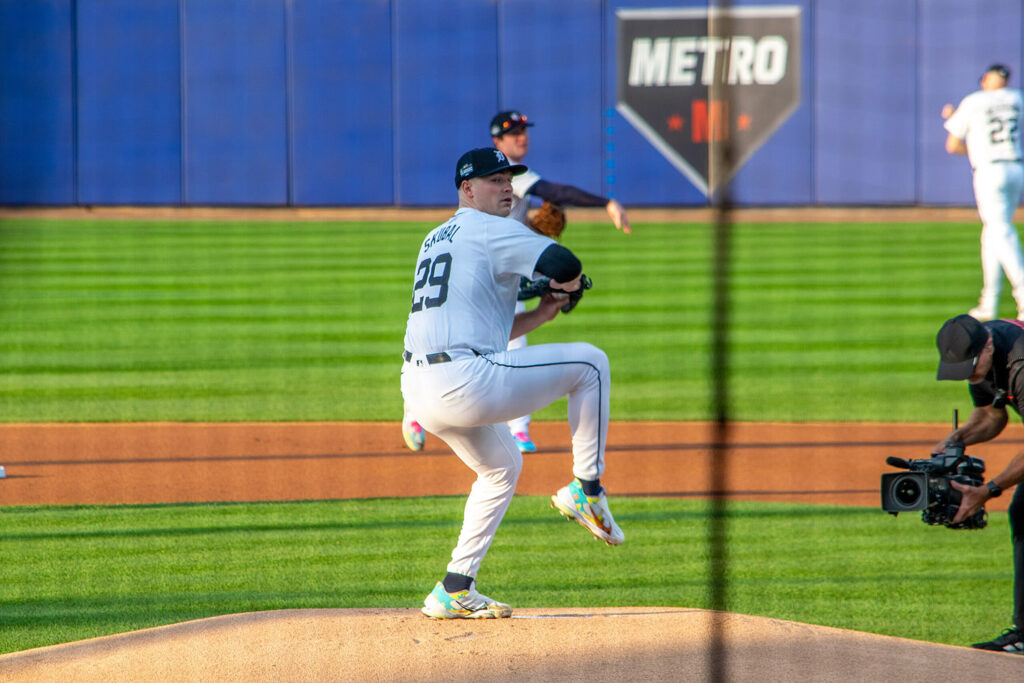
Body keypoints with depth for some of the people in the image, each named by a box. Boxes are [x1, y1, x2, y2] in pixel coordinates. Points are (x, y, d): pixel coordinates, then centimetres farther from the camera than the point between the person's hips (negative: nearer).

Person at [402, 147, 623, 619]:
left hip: (417, 391, 9)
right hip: (466, 383, -9)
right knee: (589, 363, 4)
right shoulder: (489, 229, -3)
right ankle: (587, 491, 6)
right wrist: (567, 283, 9)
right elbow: (565, 266, -15)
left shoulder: (435, 240, 25)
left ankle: (455, 590, 25)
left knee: (502, 467, 31)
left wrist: (540, 315, 21)